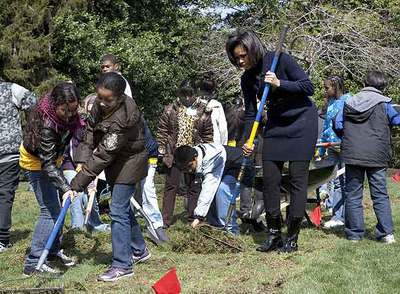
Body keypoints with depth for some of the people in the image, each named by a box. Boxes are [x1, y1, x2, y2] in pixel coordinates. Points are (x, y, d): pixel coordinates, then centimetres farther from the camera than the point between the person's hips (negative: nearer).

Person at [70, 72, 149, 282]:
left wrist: (77, 184, -32)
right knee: (123, 207, 18)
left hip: (129, 162, -9)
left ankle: (122, 265, -3)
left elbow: (103, 155, -33)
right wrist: (81, 161, -16)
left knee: (118, 211, -10)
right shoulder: (100, 104, -9)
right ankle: (139, 250, 35)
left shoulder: (124, 118, -33)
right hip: (115, 162, 9)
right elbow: (90, 131, -1)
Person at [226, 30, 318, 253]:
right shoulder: (247, 79, -2)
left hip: (302, 121, -5)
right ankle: (274, 234, 11)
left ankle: (293, 238, 0)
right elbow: (251, 113, 1)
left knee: (298, 178, -6)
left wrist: (279, 84, -27)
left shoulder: (279, 60, -18)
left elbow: (309, 87, -17)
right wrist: (249, 142, -11)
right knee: (270, 178, 1)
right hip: (276, 124, 6)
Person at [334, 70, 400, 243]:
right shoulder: (384, 103, 0)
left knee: (353, 195, 8)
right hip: (376, 157, -1)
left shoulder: (349, 102, 9)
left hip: (352, 155, 2)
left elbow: (338, 126, 9)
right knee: (380, 195, 6)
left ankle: (354, 233, 8)